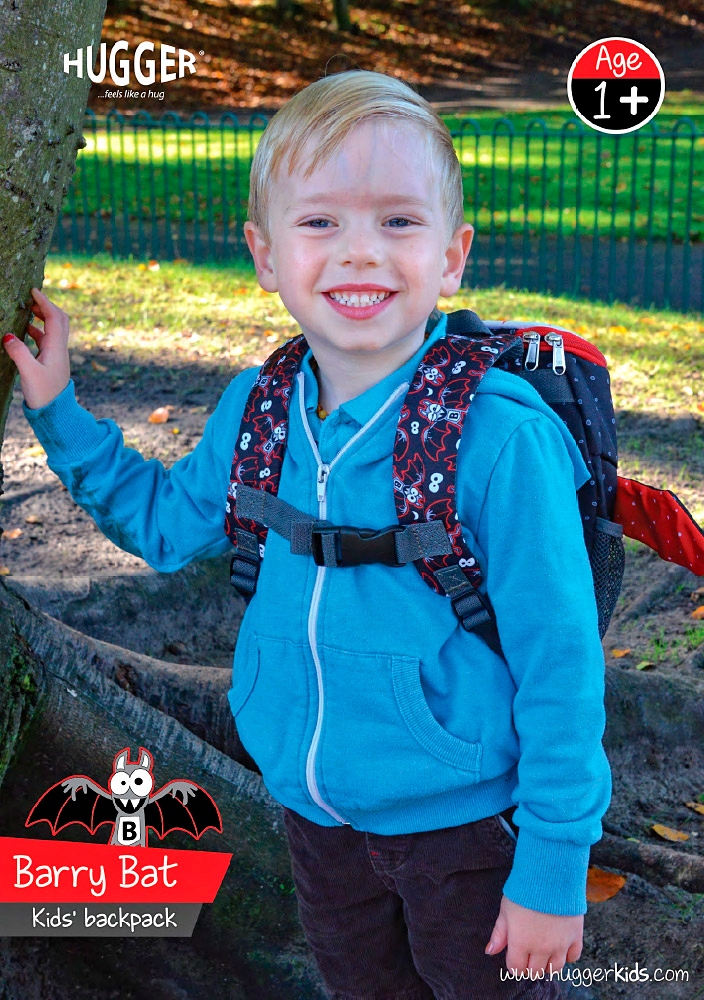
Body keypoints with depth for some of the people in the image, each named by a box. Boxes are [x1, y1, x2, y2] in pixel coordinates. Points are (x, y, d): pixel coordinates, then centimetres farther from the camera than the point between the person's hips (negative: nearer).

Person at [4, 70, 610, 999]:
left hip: (466, 823, -5)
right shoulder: (256, 412, -6)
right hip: (319, 815, 6)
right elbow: (170, 522, 13)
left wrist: (554, 865, -14)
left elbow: (560, 663, -18)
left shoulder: (497, 435, -24)